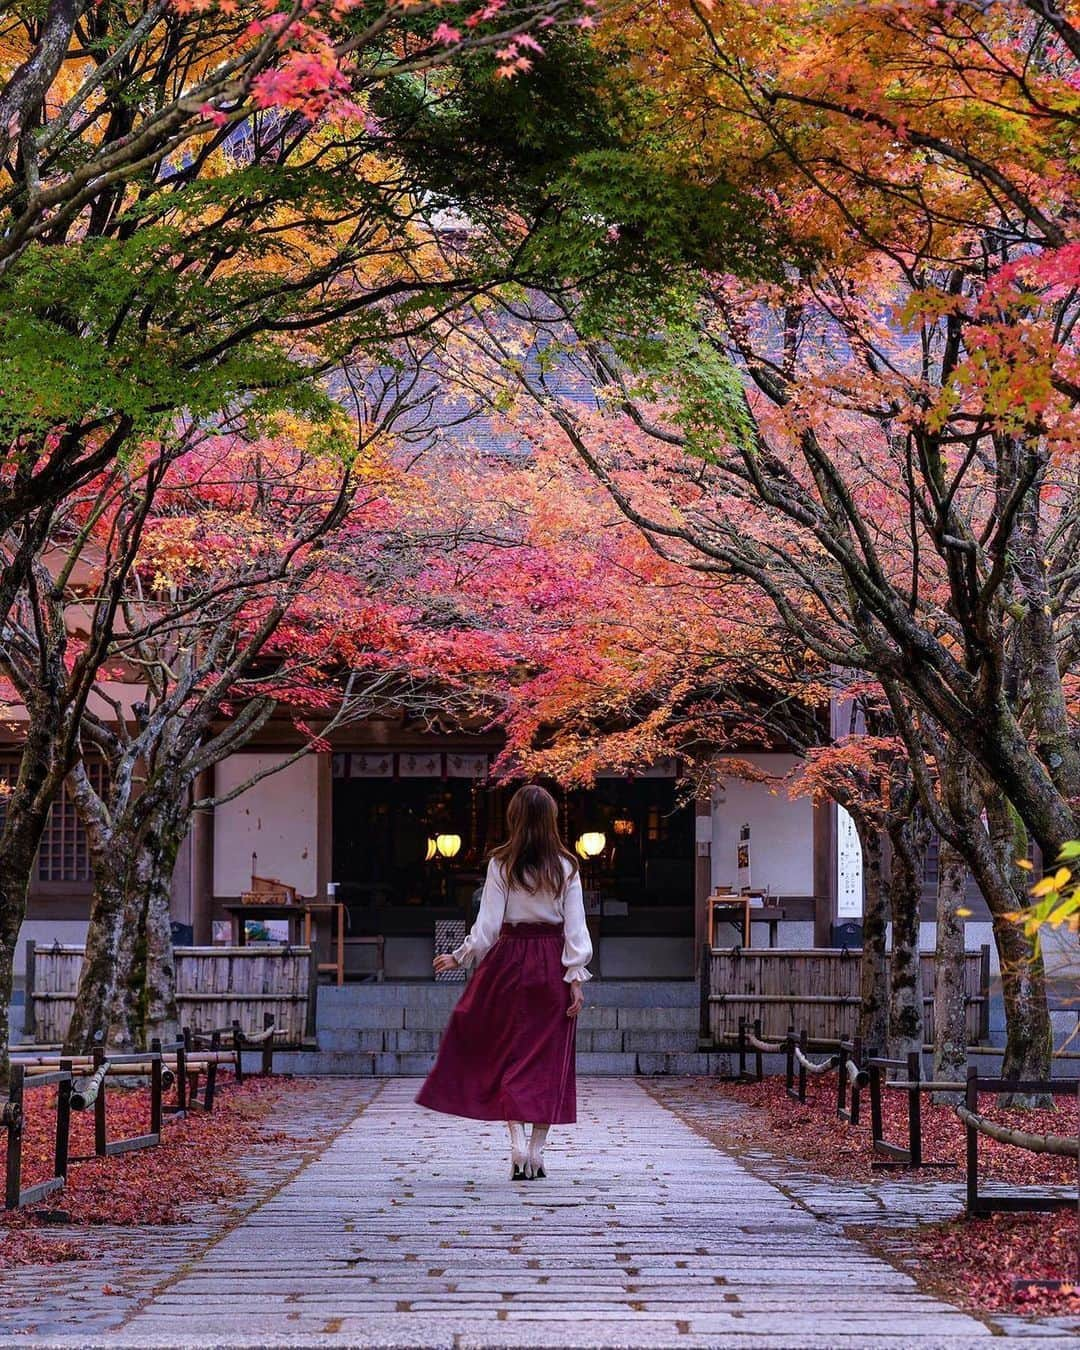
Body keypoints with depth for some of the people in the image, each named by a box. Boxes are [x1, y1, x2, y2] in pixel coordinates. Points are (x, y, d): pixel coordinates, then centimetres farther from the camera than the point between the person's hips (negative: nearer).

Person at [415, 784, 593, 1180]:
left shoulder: (501, 864, -5)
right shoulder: (566, 866, -1)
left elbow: (487, 925, -6)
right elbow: (576, 926, -3)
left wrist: (459, 957, 5)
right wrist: (576, 978, -1)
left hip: (509, 961, -1)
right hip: (553, 964, 1)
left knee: (507, 1053, 7)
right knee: (548, 1057, 6)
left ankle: (518, 1142, -7)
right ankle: (537, 1150, 7)